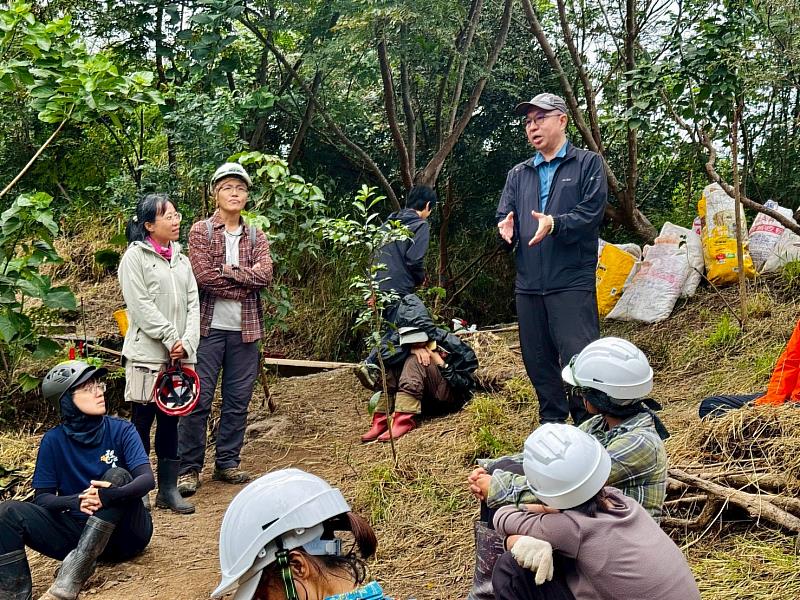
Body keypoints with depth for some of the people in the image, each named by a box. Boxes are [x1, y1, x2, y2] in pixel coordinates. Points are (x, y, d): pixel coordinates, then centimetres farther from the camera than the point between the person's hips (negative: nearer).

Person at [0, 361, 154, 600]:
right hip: (77, 526, 2)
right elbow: (42, 497, -3)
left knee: (118, 475, -29)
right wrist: (76, 501, -24)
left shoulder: (121, 430, -6)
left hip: (125, 532, -1)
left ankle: (70, 578, -36)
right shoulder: (54, 440, -2)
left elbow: (147, 479, -18)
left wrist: (110, 495, -39)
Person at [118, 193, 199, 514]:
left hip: (180, 355, 5)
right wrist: (171, 339, -15)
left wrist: (187, 342, -7)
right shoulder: (135, 257, -3)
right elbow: (141, 306, -12)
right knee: (142, 422, 2)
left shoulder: (181, 259, 14)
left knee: (171, 421, 10)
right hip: (147, 353, -5)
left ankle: (168, 489, 18)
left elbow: (193, 304, 7)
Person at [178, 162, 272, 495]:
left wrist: (224, 271, -12)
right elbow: (202, 276, -14)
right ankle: (189, 468, 7)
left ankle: (227, 463, 20)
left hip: (245, 330, 4)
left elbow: (265, 275, -7)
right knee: (199, 399, -2)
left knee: (238, 401, 8)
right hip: (209, 327, -4)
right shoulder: (201, 231, 1)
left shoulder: (256, 237, 11)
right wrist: (245, 281, -8)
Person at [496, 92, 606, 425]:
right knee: (538, 360, 10)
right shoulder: (518, 174, 19)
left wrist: (555, 224, -23)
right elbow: (503, 216, 12)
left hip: (572, 281, -5)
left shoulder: (588, 163, 5)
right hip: (528, 283, 5)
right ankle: (552, 424, 24)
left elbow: (592, 212, -7)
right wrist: (506, 228, -11)